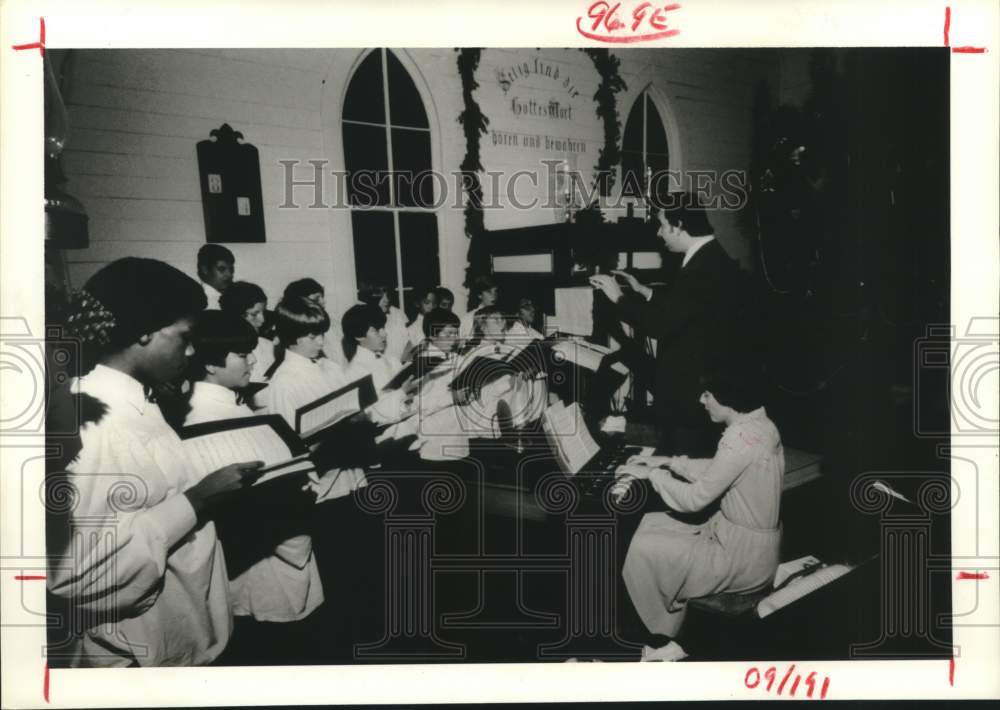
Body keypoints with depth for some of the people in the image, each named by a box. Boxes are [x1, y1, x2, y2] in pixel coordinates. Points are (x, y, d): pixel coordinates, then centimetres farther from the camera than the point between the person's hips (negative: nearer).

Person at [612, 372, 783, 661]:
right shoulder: (759, 425, 4)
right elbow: (715, 471, 18)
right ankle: (665, 635, 17)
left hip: (743, 557, -10)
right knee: (650, 525, 11)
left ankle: (663, 645, 10)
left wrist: (651, 474, -9)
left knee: (641, 550, -10)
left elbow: (695, 499, -23)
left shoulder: (741, 437, -26)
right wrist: (668, 462, 11)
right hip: (750, 540, 10)